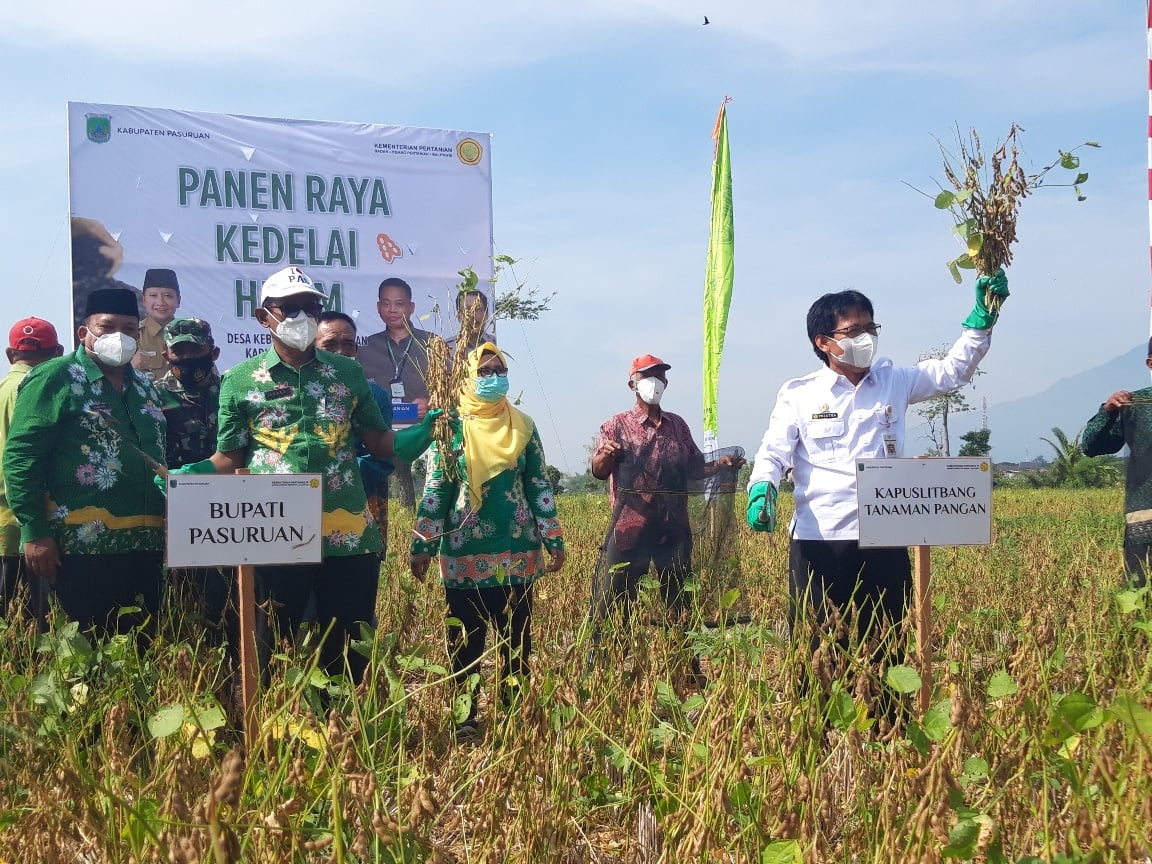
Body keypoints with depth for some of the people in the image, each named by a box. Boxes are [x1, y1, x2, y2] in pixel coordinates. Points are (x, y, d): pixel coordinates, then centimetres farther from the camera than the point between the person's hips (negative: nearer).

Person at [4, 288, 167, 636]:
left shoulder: (147, 389, 17)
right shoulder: (56, 378, -3)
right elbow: (20, 455, -9)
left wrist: (168, 528, 14)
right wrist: (34, 533, -15)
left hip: (145, 545, 6)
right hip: (83, 545, -6)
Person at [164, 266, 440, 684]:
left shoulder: (348, 373, 11)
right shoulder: (239, 380, 6)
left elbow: (380, 442, 13)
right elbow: (229, 457, 7)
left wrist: (425, 429, -3)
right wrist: (187, 475, -11)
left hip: (349, 535, 2)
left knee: (351, 652, 7)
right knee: (273, 653, 7)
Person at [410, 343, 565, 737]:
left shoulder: (523, 426, 7)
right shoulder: (451, 426, 0)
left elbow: (539, 486, 9)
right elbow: (435, 490, -2)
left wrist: (554, 539, 4)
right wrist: (422, 546, -8)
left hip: (517, 551, 2)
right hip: (464, 553, -2)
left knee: (516, 639, 5)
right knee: (465, 641, 2)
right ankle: (463, 717, 12)